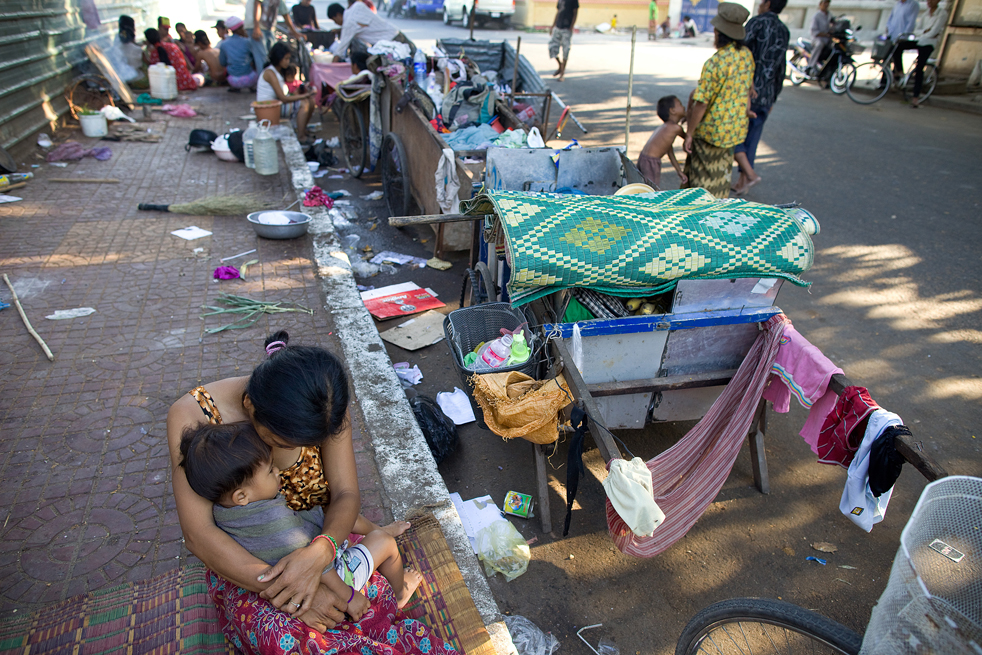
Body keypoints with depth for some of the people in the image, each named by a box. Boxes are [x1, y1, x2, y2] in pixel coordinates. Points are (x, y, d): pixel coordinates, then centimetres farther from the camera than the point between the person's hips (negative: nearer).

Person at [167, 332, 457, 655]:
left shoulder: (325, 407, -16)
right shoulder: (192, 416, -23)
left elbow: (346, 494, -13)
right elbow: (198, 535, -24)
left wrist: (318, 554, -34)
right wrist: (283, 594, -31)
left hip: (319, 544, 1)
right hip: (243, 562, -1)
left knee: (381, 600, -26)